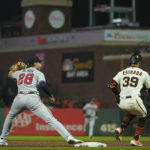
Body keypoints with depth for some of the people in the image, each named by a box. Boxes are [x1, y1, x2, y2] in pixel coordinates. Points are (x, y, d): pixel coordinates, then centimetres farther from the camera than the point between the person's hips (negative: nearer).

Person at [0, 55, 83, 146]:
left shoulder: (19, 72, 25)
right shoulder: (38, 73, 11)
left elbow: (10, 74, 47)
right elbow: (43, 85, -8)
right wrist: (51, 96, 3)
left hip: (19, 98, 4)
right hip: (33, 98, -4)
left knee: (10, 116, 33)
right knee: (50, 119, -13)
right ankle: (69, 137, -28)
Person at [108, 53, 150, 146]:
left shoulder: (122, 72, 14)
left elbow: (112, 85, 3)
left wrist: (117, 96, 14)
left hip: (122, 102, 4)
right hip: (134, 99, -4)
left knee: (131, 113, 34)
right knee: (142, 117, 22)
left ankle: (121, 129, 12)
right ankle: (135, 140, 13)